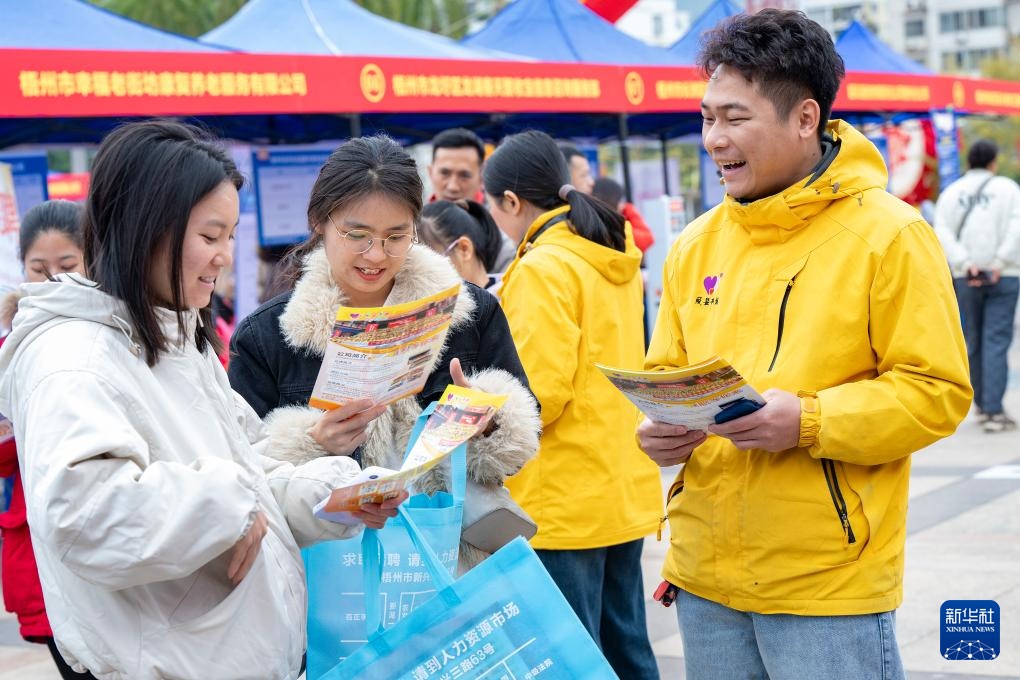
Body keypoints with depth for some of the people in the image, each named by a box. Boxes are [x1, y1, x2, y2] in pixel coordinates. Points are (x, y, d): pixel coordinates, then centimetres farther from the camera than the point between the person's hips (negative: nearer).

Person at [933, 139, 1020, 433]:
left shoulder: (951, 192, 7)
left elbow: (942, 231, -7)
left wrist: (965, 263, -12)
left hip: (965, 277, 2)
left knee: (972, 341, 12)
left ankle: (981, 405, 19)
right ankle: (994, 411, -11)